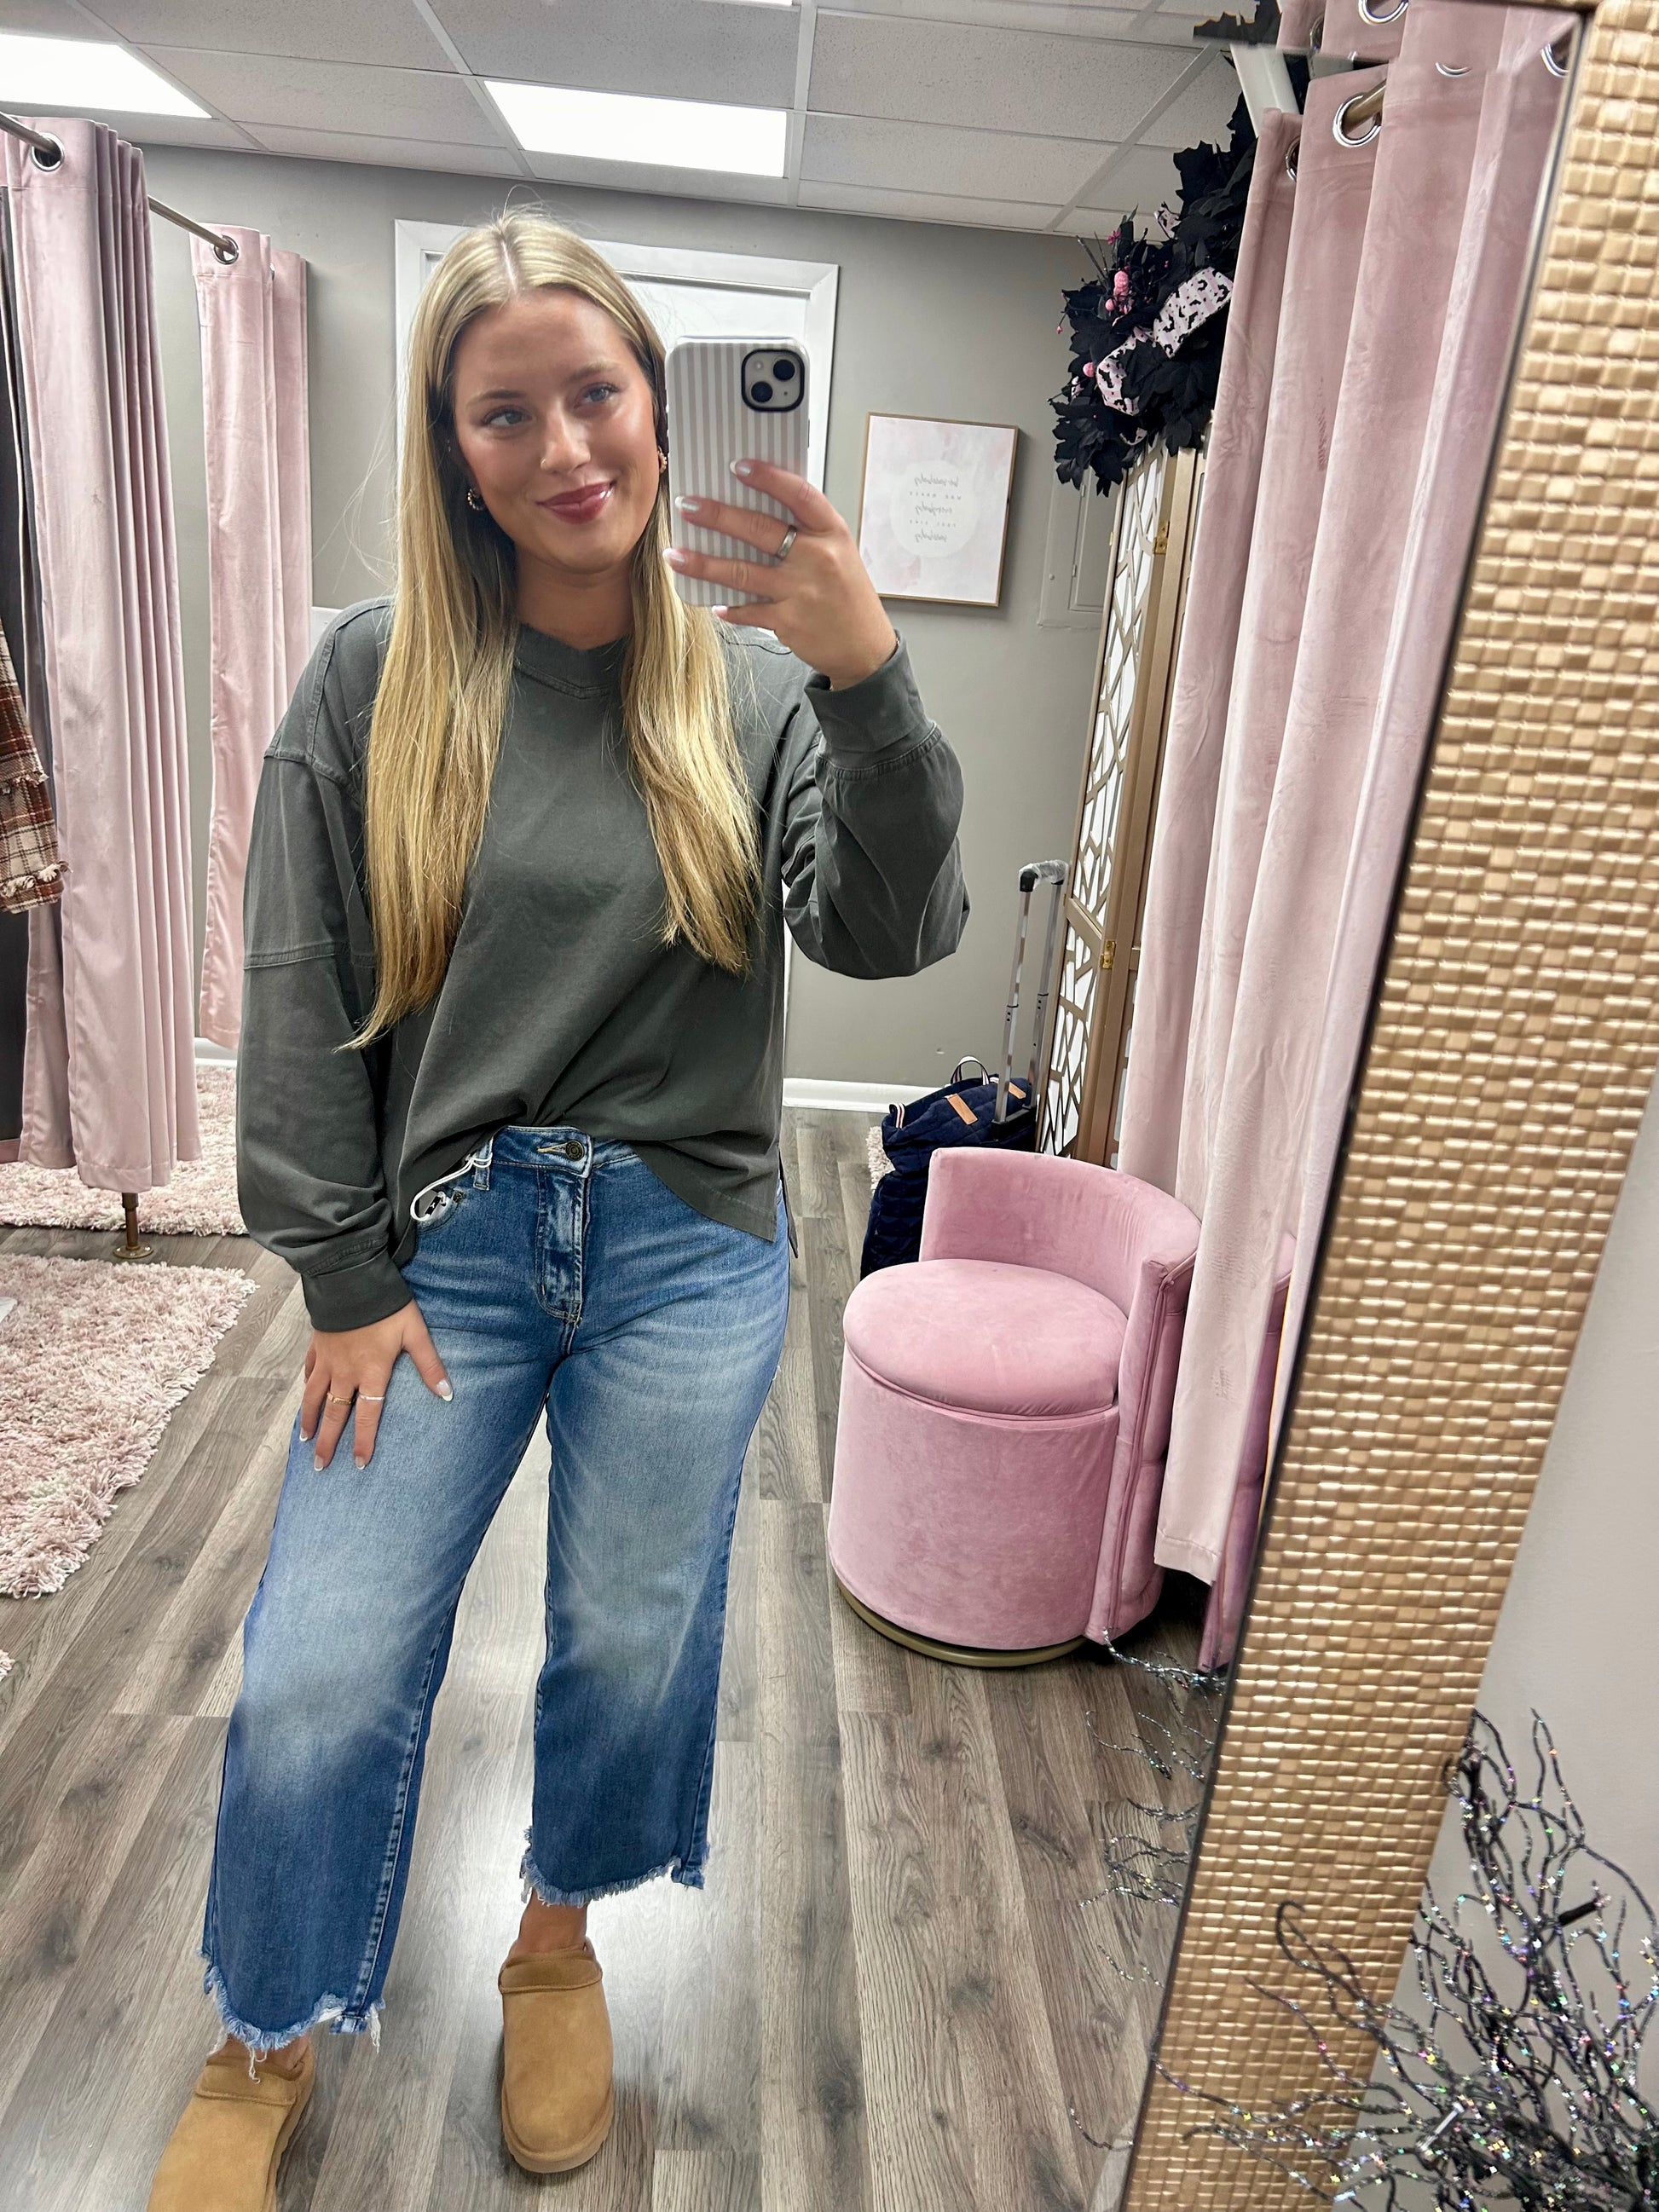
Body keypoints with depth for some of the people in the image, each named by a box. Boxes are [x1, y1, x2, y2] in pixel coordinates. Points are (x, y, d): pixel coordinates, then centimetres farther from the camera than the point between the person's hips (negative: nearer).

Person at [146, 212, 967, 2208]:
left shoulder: (756, 680, -1)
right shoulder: (375, 676, -2)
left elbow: (891, 935, -13)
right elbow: (299, 993, -2)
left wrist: (870, 681, -28)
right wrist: (348, 1277, -4)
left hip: (689, 1250, 1)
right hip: (443, 1237, 0)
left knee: (631, 1649, 14)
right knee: (316, 1681, 4)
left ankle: (558, 1941, 46)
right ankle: (265, 2050, 36)